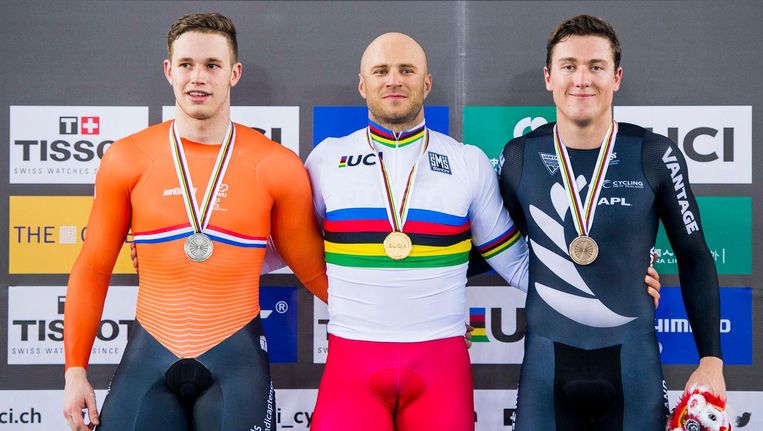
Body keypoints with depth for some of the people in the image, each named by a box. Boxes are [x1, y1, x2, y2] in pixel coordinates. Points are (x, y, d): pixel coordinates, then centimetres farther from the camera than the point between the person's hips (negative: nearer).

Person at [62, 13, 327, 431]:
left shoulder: (278, 166, -3)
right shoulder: (127, 160, 0)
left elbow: (314, 271, 6)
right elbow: (93, 270, 5)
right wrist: (75, 369, 2)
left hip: (238, 356, -1)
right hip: (148, 354, 1)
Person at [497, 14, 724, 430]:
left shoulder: (654, 155, -5)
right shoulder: (520, 156, 0)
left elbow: (694, 258, 1)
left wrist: (711, 360, -1)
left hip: (633, 361, -1)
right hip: (546, 360, 1)